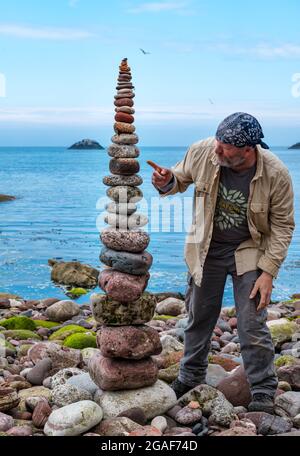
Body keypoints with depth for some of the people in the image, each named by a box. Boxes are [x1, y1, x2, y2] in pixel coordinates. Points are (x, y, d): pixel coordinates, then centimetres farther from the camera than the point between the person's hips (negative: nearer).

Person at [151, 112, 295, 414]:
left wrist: (268, 272, -16)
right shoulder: (202, 152, -19)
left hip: (249, 252, -3)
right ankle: (190, 378, 38)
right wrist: (166, 183, -21)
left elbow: (282, 226, -12)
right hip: (207, 250, 3)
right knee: (199, 318, 17)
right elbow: (181, 180, 3)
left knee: (252, 326, -4)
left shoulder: (276, 174, -24)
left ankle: (263, 394, 13)